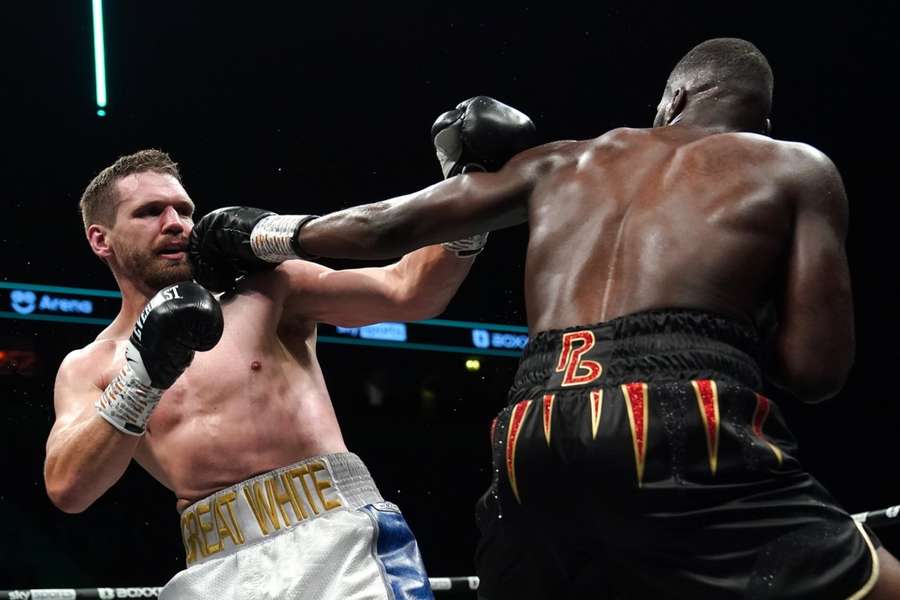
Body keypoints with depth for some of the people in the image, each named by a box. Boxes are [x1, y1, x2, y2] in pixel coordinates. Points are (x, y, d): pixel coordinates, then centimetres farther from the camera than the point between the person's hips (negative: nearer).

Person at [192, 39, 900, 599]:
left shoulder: (559, 163, 29)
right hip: (684, 426, -4)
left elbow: (382, 228, 33)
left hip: (533, 447, 5)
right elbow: (815, 369, 9)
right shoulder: (797, 167, 18)